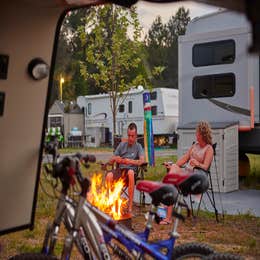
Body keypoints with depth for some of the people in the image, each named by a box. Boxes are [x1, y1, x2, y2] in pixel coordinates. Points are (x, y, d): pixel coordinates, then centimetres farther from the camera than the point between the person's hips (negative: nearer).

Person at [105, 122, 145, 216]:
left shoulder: (138, 146, 11)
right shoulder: (122, 145, 19)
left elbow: (142, 161, -8)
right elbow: (111, 161, 17)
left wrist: (130, 161, -25)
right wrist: (115, 159, -8)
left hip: (131, 170, -3)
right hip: (120, 170, 3)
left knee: (130, 172, -41)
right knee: (109, 175, -32)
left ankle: (130, 206, -39)